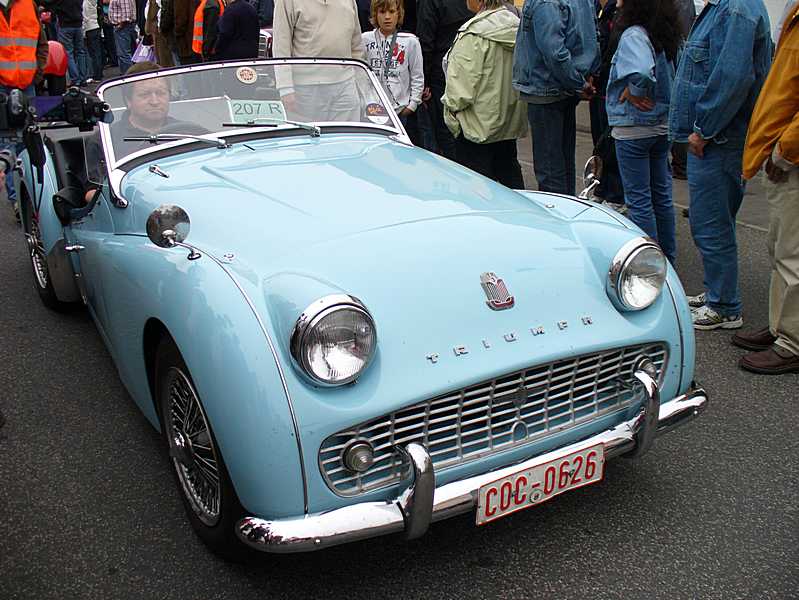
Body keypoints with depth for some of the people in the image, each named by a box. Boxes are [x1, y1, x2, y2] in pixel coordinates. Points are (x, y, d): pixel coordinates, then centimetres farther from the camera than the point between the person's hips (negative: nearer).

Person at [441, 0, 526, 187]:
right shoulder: (516, 24, 6)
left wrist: (453, 106, -6)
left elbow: (464, 79, -20)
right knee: (509, 173, 19)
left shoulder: (474, 33, -21)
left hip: (479, 123, -8)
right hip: (510, 122, 9)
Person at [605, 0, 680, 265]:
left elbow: (642, 72, -36)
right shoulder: (664, 35, 7)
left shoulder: (633, 35, -18)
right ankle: (667, 258, 28)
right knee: (661, 195, 17)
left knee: (639, 200, 1)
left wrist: (633, 93, -18)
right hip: (662, 126, 8)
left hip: (633, 129, -8)